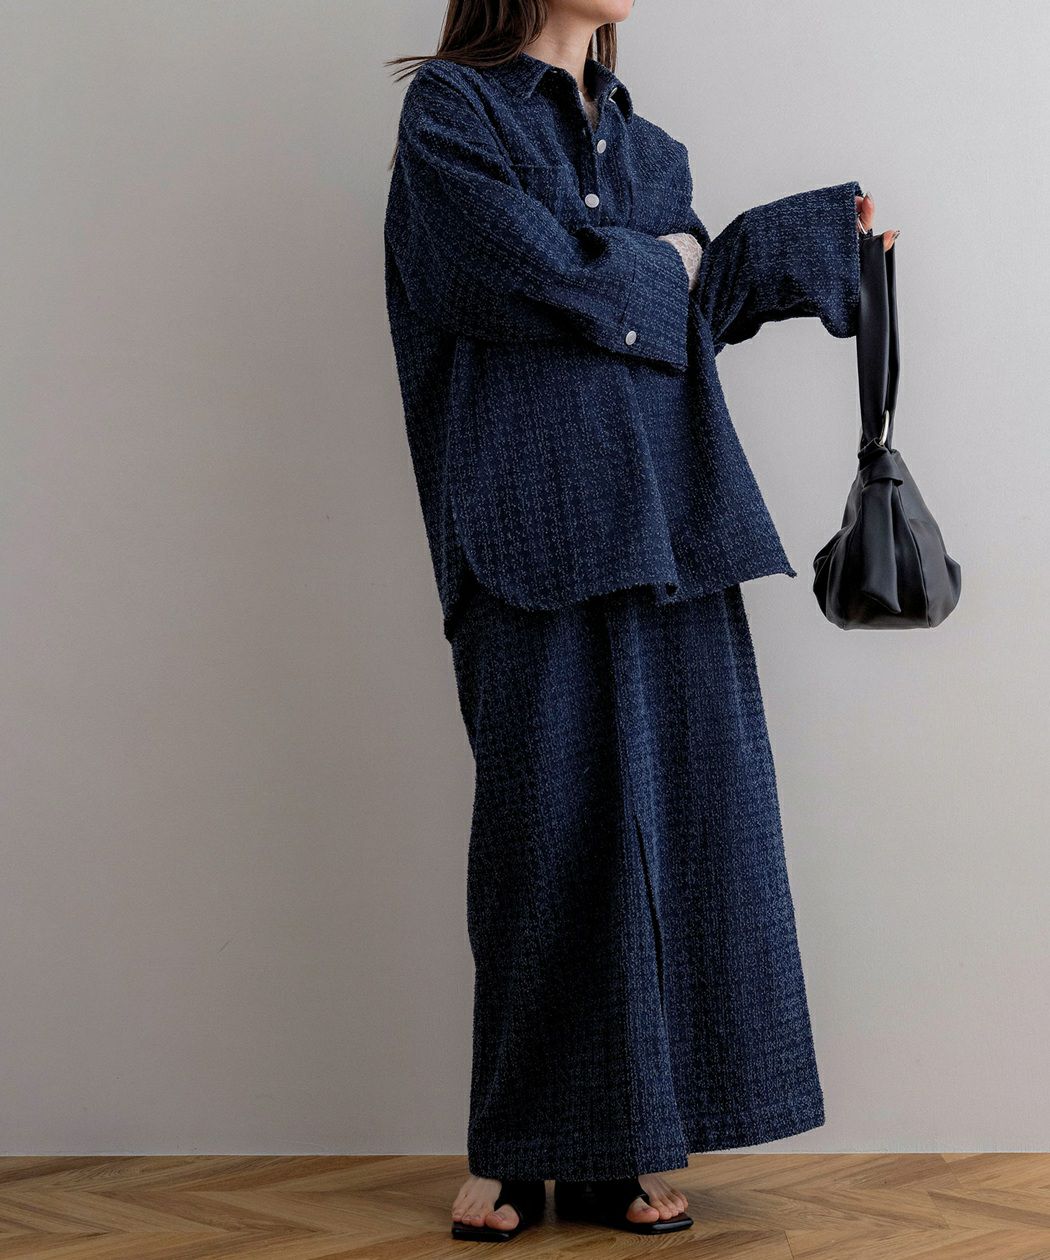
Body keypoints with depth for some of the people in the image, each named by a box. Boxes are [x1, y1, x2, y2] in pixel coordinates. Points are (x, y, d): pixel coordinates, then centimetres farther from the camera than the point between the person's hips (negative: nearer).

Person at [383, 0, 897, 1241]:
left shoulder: (644, 147, 20)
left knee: (681, 807, 1)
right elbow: (541, 274, -13)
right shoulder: (449, 109, 1)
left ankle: (625, 1144, 10)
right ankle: (521, 1152, 9)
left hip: (666, 525, 6)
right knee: (552, 824, -4)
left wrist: (823, 230, 27)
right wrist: (661, 261, 3)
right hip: (535, 526, -6)